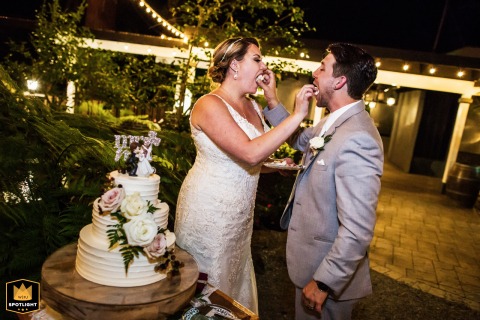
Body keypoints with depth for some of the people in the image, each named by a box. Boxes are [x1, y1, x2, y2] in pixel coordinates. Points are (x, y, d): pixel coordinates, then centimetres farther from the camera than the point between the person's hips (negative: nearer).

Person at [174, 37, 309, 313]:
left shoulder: (252, 106, 6)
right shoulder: (210, 105, -20)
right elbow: (251, 153, -32)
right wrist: (298, 115, -27)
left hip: (240, 212, 8)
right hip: (209, 211, -8)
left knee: (236, 278, 23)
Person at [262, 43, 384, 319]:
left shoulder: (356, 140, -30)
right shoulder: (335, 122, -1)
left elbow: (358, 232, -31)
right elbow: (299, 140, 17)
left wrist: (322, 283, -21)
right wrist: (272, 100, 8)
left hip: (329, 270, -8)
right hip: (315, 257, 8)